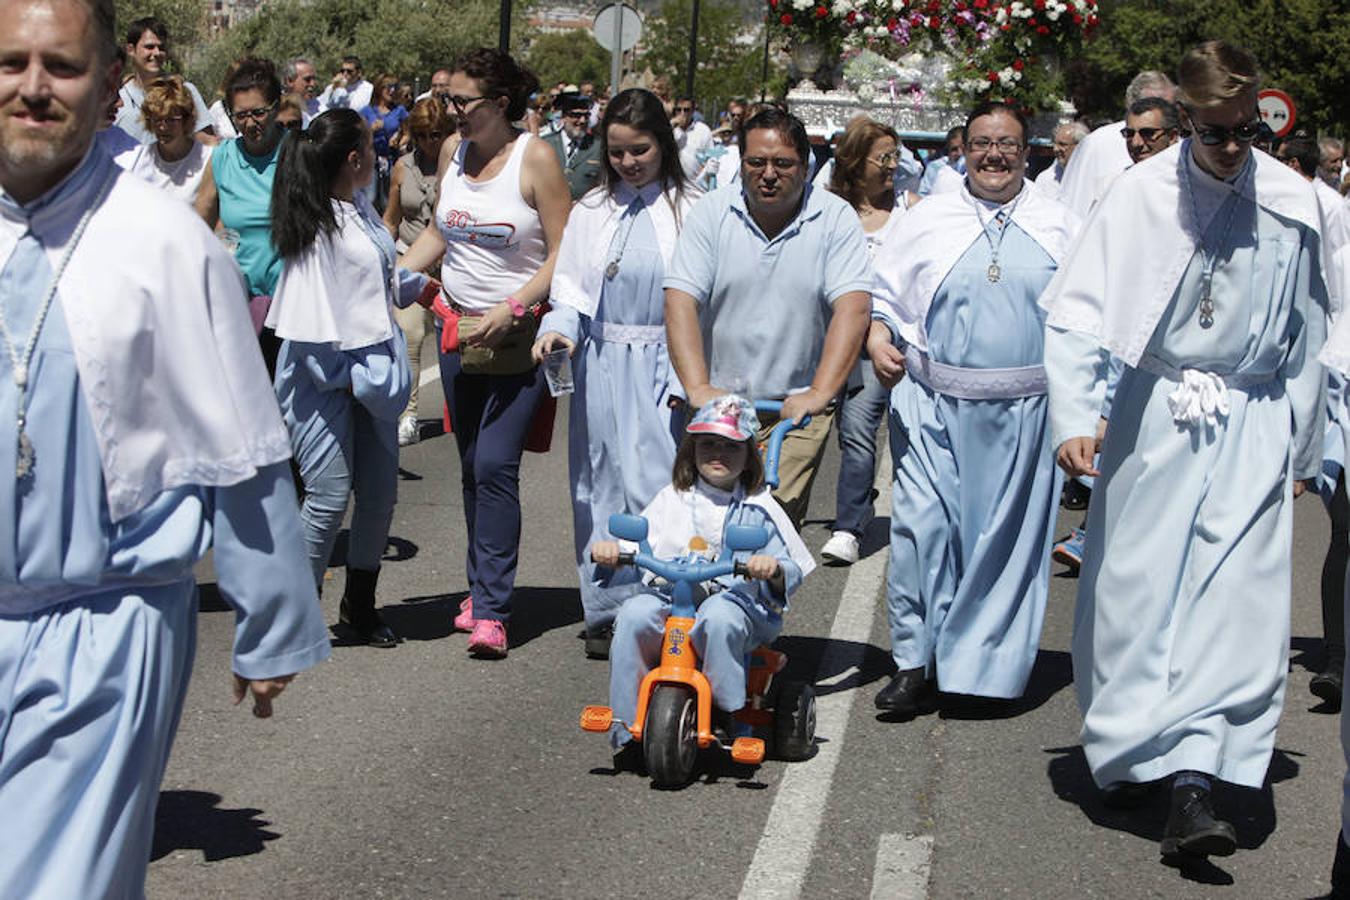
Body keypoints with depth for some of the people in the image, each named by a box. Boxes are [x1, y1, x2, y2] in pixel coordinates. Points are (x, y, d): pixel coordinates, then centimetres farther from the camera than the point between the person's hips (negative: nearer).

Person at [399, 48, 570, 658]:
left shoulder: (535, 159, -12)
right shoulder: (453, 154, 6)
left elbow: (563, 254, -13)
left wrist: (511, 308, -20)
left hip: (518, 333, -6)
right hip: (458, 328, 6)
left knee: (495, 465, -13)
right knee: (471, 468, 12)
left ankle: (491, 610, -11)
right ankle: (481, 587, 24)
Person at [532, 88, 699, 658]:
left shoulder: (689, 211, -3)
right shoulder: (591, 211, 10)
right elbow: (571, 289, 13)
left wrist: (686, 379, -13)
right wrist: (559, 329, -8)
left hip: (661, 368, -4)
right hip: (601, 368, 4)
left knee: (654, 484, -9)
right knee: (600, 483, 7)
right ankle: (605, 612, 17)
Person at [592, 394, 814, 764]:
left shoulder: (759, 509, 13)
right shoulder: (673, 499, 18)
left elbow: (792, 572, 7)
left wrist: (773, 569, -18)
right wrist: (611, 551, -13)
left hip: (733, 598, -2)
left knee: (719, 619, -38)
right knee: (634, 615, -30)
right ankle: (626, 726, -22)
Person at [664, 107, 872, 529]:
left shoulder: (835, 218, -3)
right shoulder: (711, 212, -1)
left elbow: (852, 308, -12)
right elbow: (681, 301, -8)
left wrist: (820, 393, -24)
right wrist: (697, 389, -21)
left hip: (797, 404, -1)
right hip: (719, 399, 1)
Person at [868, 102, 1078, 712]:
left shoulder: (1059, 226, 9)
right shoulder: (926, 220, 8)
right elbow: (882, 292, 12)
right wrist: (877, 336, -7)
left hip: (1024, 412, 0)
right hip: (934, 407, 0)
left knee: (1010, 535, 3)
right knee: (922, 525, -7)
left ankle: (990, 663, 16)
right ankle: (915, 661, 2)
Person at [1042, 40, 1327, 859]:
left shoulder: (1291, 204, 0)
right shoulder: (1141, 194, -7)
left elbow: (1305, 339, 10)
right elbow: (1079, 312, -7)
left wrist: (1302, 450, 14)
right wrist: (1075, 416, -18)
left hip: (1251, 428, 1)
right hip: (1155, 417, -1)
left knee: (1235, 597, -8)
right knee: (1135, 589, 5)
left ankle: (1195, 782, -9)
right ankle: (1129, 752, 24)